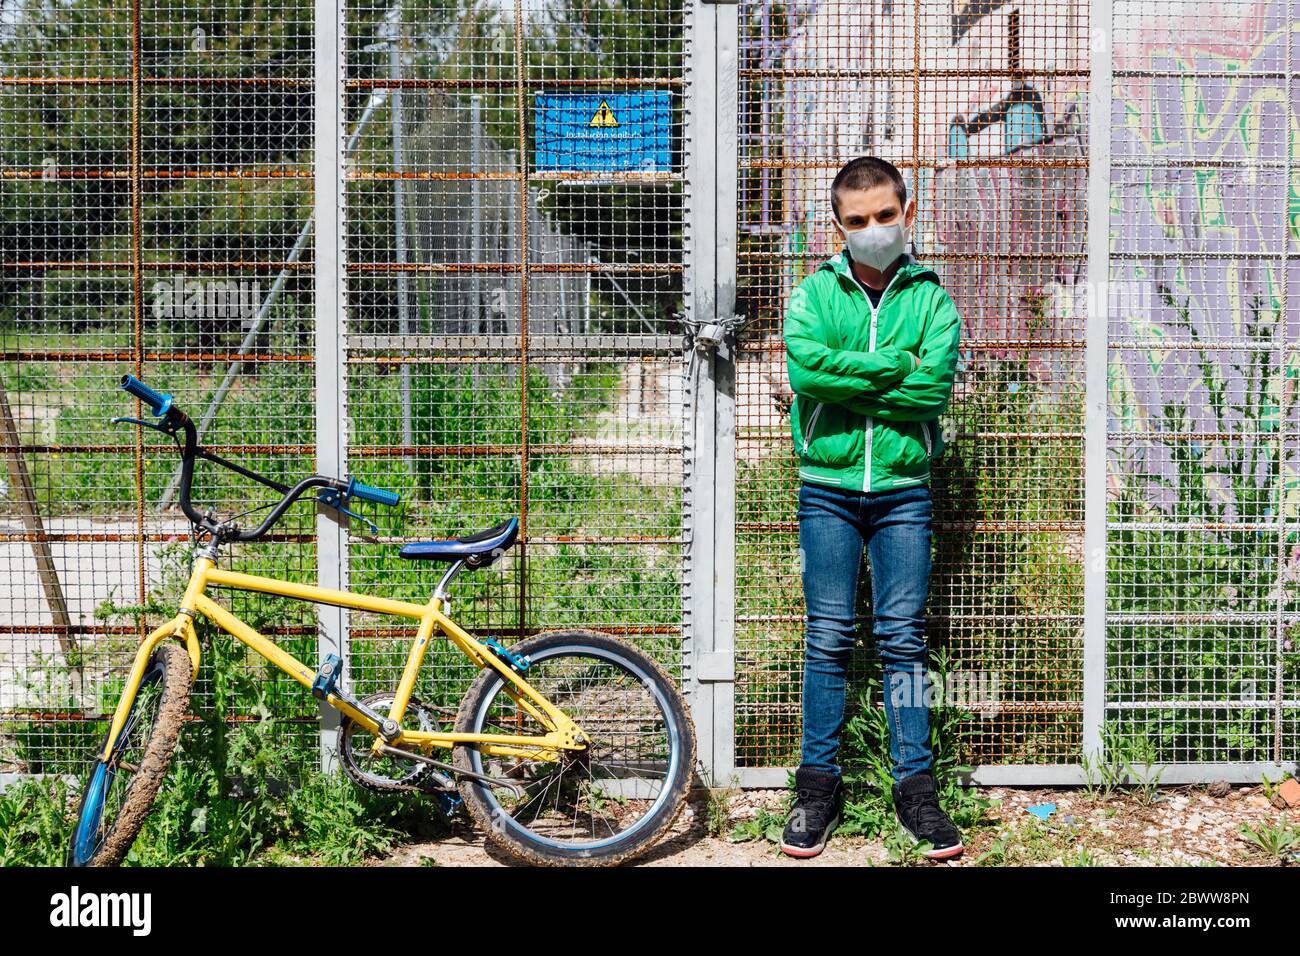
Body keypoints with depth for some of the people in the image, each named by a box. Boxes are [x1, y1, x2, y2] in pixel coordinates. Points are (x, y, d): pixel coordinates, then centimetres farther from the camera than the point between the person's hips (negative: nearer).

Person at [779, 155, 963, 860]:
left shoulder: (929, 296, 6)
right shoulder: (815, 292, 6)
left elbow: (936, 381, -11)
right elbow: (805, 365, -15)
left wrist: (845, 377, -12)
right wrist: (896, 367, -13)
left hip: (902, 488, 0)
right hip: (828, 487, 0)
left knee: (902, 638, 1)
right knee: (828, 637, 1)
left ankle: (915, 787, 9)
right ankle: (818, 785, 9)